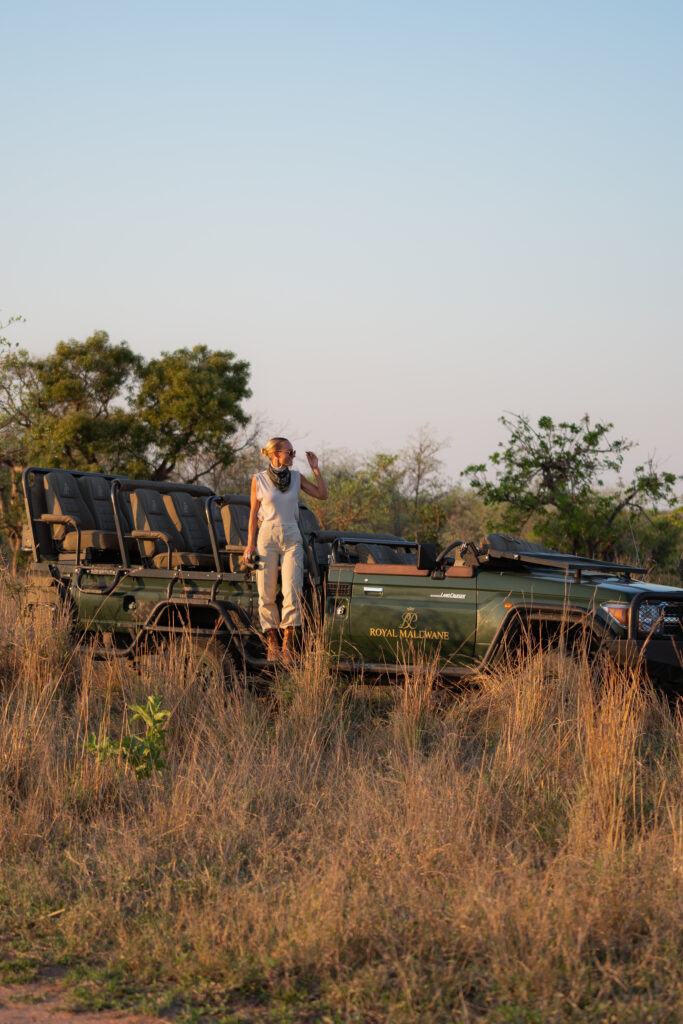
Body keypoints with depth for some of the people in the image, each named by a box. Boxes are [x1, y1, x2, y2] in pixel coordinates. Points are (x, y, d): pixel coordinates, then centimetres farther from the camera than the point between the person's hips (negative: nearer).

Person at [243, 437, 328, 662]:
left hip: (292, 538, 1)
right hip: (267, 537, -1)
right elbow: (253, 513, 4)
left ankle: (288, 642, -6)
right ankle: (272, 643, 8)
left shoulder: (296, 477, 6)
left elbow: (322, 494, 7)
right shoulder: (259, 479, 0)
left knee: (292, 590, -10)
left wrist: (315, 469, -1)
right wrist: (250, 543, -1)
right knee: (267, 593, -1)